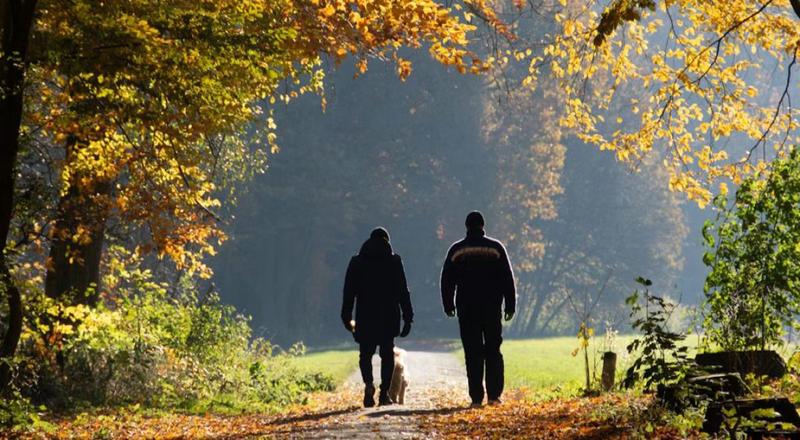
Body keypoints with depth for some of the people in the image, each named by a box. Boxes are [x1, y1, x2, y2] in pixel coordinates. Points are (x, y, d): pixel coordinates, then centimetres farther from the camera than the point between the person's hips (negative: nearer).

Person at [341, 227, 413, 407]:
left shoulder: (357, 261, 6)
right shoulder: (394, 260, 1)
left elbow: (349, 291, 5)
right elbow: (402, 291, -1)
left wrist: (347, 317, 10)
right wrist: (408, 317, 1)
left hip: (365, 317, 1)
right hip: (389, 317, -1)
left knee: (365, 353, 10)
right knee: (387, 354, 8)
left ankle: (368, 383, -16)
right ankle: (384, 393, 2)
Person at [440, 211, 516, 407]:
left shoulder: (456, 250, 2)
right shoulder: (496, 248, 1)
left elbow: (447, 280, 7)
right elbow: (507, 279, 1)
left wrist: (448, 305, 16)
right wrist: (510, 306, 6)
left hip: (467, 309, 0)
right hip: (492, 308, 0)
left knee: (473, 354, 1)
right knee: (493, 351, 8)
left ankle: (476, 397, -3)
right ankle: (494, 394, 0)